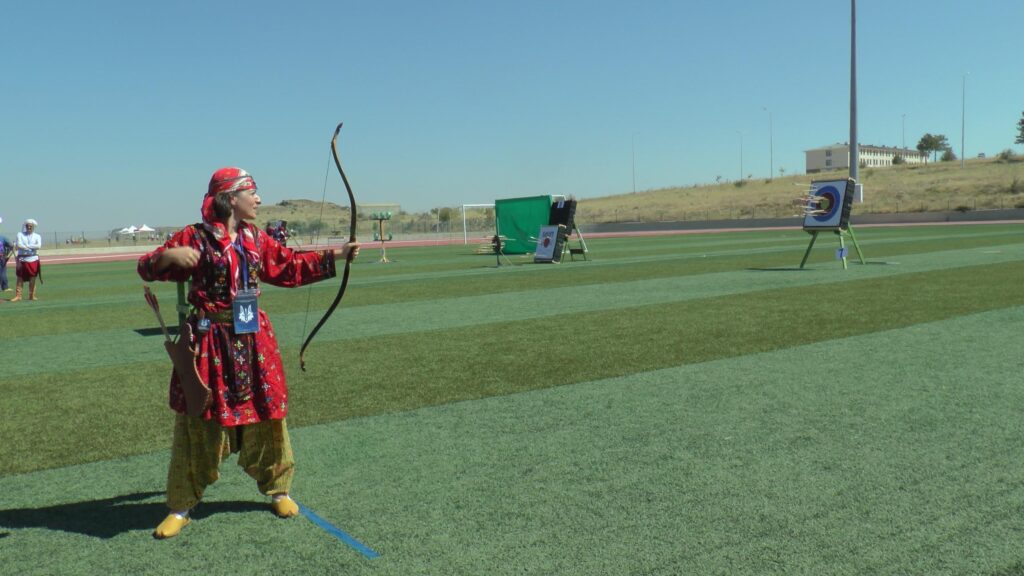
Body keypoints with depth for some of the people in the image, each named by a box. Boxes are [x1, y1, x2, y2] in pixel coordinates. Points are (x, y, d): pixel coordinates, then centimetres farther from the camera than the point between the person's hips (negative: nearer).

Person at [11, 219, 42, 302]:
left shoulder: (37, 236, 6)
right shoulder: (20, 234, 6)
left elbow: (39, 246, -12)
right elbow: (19, 245, -10)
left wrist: (26, 246, -12)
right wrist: (32, 247, -11)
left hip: (33, 260, 0)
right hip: (22, 259, 0)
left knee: (32, 279, 3)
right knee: (20, 278, 1)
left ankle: (32, 296, 10)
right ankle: (18, 296, 4)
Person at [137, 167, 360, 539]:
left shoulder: (256, 239, 8)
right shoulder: (195, 238, -8)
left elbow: (291, 267, 15)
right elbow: (147, 268, -6)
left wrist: (335, 256, 10)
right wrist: (170, 256, -27)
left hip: (253, 338, 5)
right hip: (210, 341, -5)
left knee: (266, 415, 12)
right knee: (199, 424, 3)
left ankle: (278, 489, 29)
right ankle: (181, 506, 18)